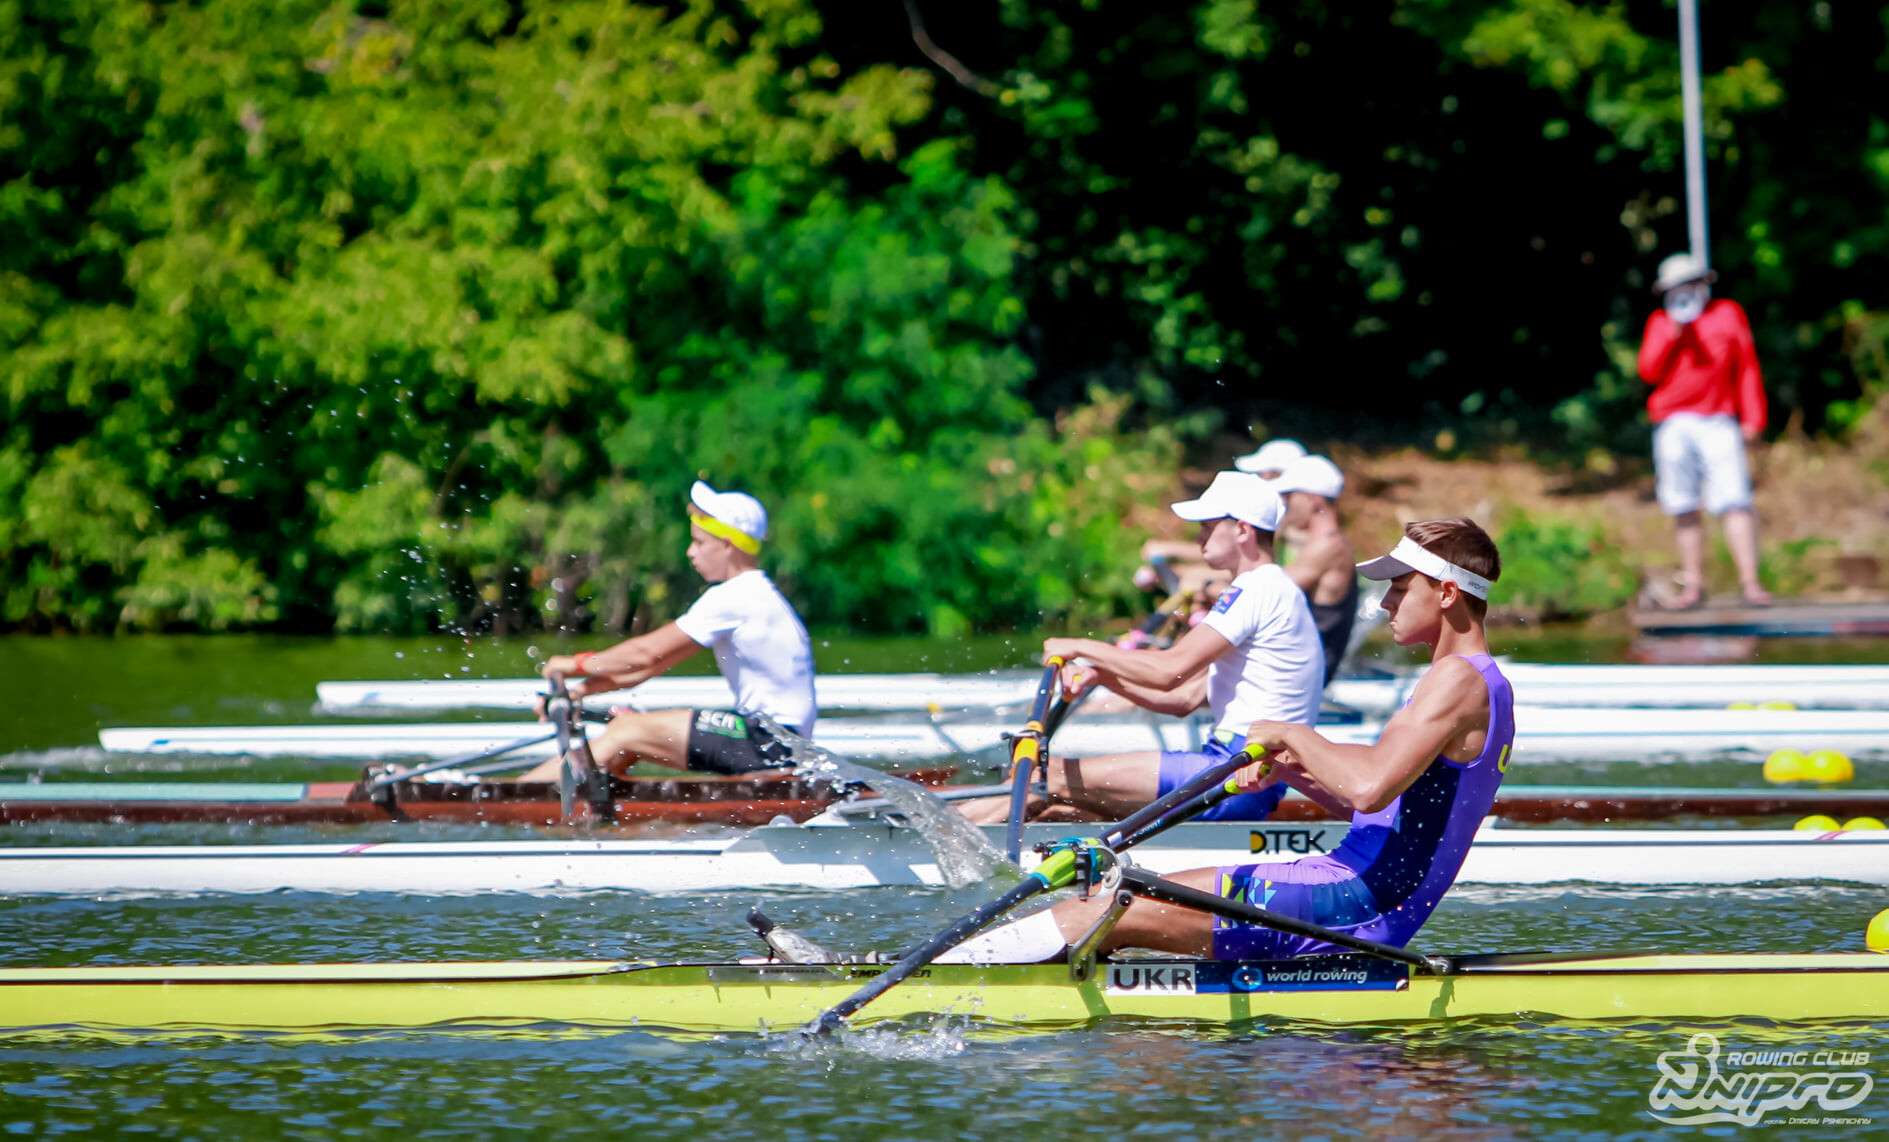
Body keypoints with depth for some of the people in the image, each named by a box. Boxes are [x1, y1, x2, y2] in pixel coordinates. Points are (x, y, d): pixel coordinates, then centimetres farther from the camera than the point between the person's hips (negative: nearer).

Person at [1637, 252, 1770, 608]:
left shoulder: (1728, 314, 8)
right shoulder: (1660, 322, 13)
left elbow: (1747, 368, 8)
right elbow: (1649, 371, 3)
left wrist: (1753, 418, 2)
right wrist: (1673, 335, -9)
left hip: (1718, 423, -2)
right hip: (1674, 425, 2)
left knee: (1734, 501, -14)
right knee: (1684, 508, 1)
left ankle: (1750, 582, -17)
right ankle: (1693, 585, 7)